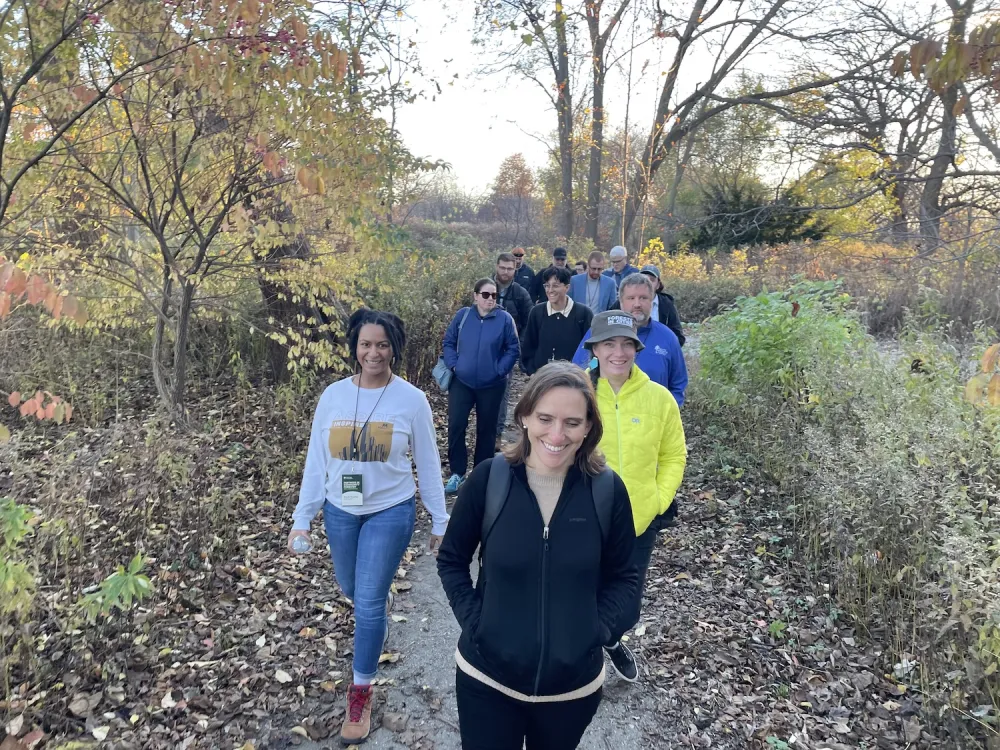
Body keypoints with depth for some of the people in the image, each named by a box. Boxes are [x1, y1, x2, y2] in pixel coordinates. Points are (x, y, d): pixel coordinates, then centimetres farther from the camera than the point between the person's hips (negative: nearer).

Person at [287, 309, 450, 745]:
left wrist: (440, 522, -1)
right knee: (351, 589, 23)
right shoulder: (333, 396, -6)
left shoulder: (411, 399, -12)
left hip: (390, 512, -3)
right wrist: (302, 518, 0)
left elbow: (427, 465, -5)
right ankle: (381, 600, 59)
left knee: (368, 604, -2)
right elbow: (316, 461, 1)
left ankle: (361, 692, 19)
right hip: (340, 511, 4)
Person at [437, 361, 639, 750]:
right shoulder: (489, 479, -13)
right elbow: (451, 560, 0)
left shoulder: (607, 490, -11)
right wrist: (472, 620, -10)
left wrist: (596, 630, -9)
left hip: (574, 683, 1)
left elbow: (622, 576, 2)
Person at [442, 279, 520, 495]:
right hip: (461, 382, 1)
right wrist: (453, 365, -5)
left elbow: (513, 349, 0)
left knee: (486, 429, 10)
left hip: (491, 385, -1)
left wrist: (500, 370, -9)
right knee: (456, 425, -5)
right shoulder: (463, 315, -1)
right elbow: (448, 342, 7)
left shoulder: (504, 318, -5)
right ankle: (457, 472, 9)